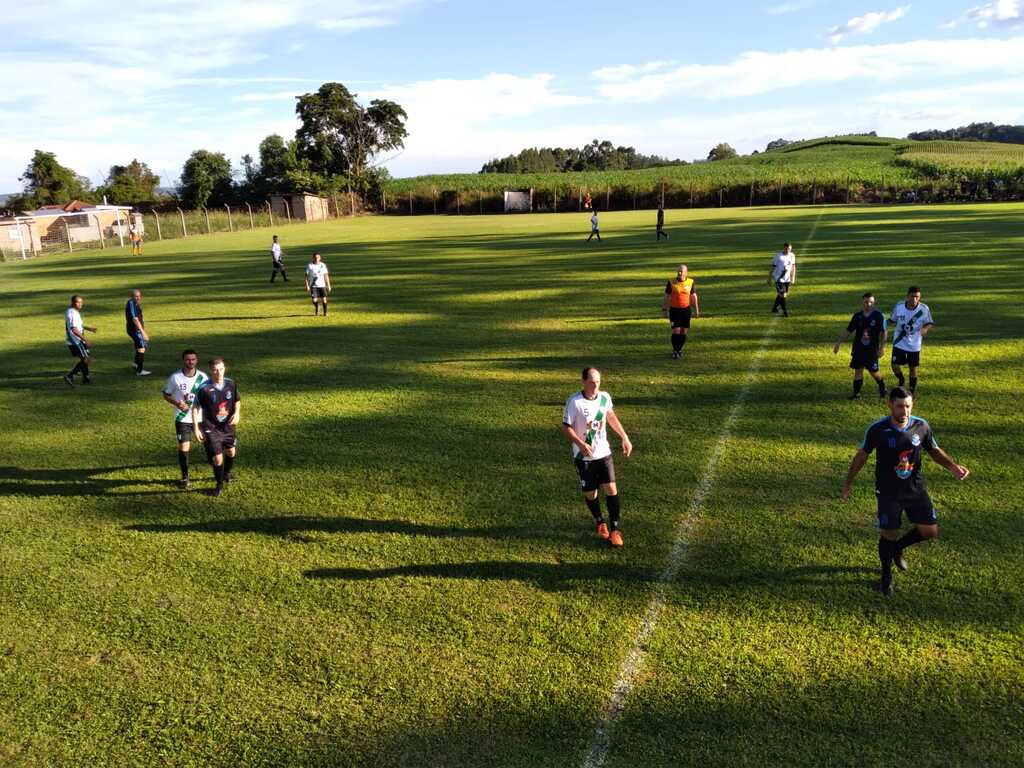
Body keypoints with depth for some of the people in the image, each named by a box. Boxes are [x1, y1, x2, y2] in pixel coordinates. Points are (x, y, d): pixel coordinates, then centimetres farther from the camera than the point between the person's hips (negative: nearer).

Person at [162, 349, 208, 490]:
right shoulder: (175, 377, -9)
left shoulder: (202, 377, -4)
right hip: (182, 418, -2)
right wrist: (177, 403, -16)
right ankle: (184, 477, 10)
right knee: (183, 447, -5)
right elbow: (166, 394, 1)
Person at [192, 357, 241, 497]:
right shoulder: (204, 388, -20)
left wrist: (237, 413, -10)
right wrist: (196, 428, -14)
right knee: (217, 458, -6)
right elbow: (195, 408, -11)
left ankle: (227, 474, 52)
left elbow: (237, 401, 9)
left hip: (228, 426, 5)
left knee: (231, 452, 21)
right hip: (211, 428, -5)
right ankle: (219, 484, 19)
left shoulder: (230, 384, -7)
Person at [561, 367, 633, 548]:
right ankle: (599, 523, 34)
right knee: (590, 492, 7)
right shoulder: (574, 402, -17)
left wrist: (625, 437, 11)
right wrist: (580, 444, -28)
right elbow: (566, 427, -13)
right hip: (584, 456, -3)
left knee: (611, 489, -6)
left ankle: (615, 529, 5)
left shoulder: (605, 397, -3)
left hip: (604, 453, 3)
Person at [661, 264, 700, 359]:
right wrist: (664, 308, -1)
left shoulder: (690, 282, 0)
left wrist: (696, 310, 5)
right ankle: (675, 351, 8)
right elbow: (667, 296, 1)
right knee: (676, 331, -8)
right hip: (674, 310, -2)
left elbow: (694, 296, 7)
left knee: (684, 332, 6)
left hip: (686, 310, 2)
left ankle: (679, 349, 25)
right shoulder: (671, 283, -6)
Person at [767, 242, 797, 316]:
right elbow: (772, 267, -7)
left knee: (780, 294, 14)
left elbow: (793, 267, 11)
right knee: (782, 295, -10)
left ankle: (774, 308, 32)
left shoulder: (792, 256, 0)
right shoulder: (778, 256, -14)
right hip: (779, 279, -5)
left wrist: (793, 278, 9)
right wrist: (769, 279, -5)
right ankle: (785, 311, 1)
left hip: (787, 279, 5)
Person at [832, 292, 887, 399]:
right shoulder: (857, 316, 1)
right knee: (858, 370, 5)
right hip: (858, 349, 3)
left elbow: (884, 332, -4)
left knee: (873, 371, 3)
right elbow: (848, 331, 8)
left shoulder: (878, 316, -7)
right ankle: (856, 393, 13)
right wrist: (838, 343, 4)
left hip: (872, 350, -3)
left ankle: (882, 387, 30)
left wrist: (882, 347, -9)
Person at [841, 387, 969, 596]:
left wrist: (952, 466, -11)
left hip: (915, 488, 3)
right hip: (888, 491, -3)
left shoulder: (921, 426, -10)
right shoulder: (877, 430, -19)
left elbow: (935, 450, 7)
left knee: (930, 531, 6)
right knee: (889, 534, 4)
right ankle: (886, 576, 29)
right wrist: (848, 483, 1)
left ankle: (898, 548, 37)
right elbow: (861, 456, -5)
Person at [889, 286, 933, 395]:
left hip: (914, 345, 0)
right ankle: (901, 381, 29)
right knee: (895, 366, -4)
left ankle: (913, 389, 30)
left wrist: (925, 329, -25)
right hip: (899, 343, 0)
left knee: (913, 367, 9)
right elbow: (892, 320, 5)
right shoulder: (899, 306, -11)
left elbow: (929, 323, -3)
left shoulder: (924, 309, -14)